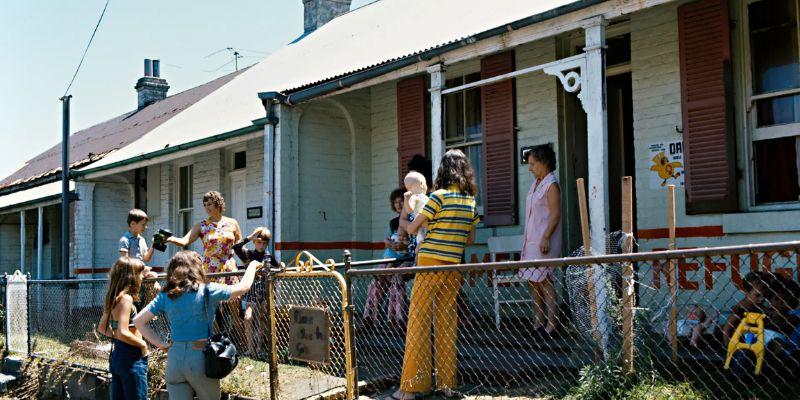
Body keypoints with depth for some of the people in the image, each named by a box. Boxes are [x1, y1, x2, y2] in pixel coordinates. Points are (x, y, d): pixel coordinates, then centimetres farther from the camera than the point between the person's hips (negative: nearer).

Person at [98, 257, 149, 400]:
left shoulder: (113, 298, 10)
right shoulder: (126, 298, -17)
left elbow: (102, 328, 21)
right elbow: (123, 333, -25)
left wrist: (115, 337, 12)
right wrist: (143, 344, -12)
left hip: (116, 355, 9)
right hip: (131, 357, -9)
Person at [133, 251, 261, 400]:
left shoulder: (165, 295, 3)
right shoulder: (206, 290, -8)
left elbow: (138, 321, 3)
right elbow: (243, 287, -1)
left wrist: (162, 344, 3)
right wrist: (252, 265, 16)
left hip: (174, 358, 3)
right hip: (200, 357, -3)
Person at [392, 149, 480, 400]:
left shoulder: (439, 196, -10)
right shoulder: (471, 201, 9)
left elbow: (411, 229, -6)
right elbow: (470, 239, 15)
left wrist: (404, 219, 13)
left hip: (430, 265, -6)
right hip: (454, 266, 6)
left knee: (418, 321, -1)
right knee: (446, 322, 11)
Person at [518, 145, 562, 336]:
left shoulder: (551, 185, -11)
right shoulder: (536, 183, 15)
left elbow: (555, 215, -16)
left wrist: (546, 238, -21)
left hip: (544, 241, -9)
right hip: (531, 239, 9)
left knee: (545, 281, -8)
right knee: (532, 281, 10)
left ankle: (551, 325, -3)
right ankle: (539, 322, 17)